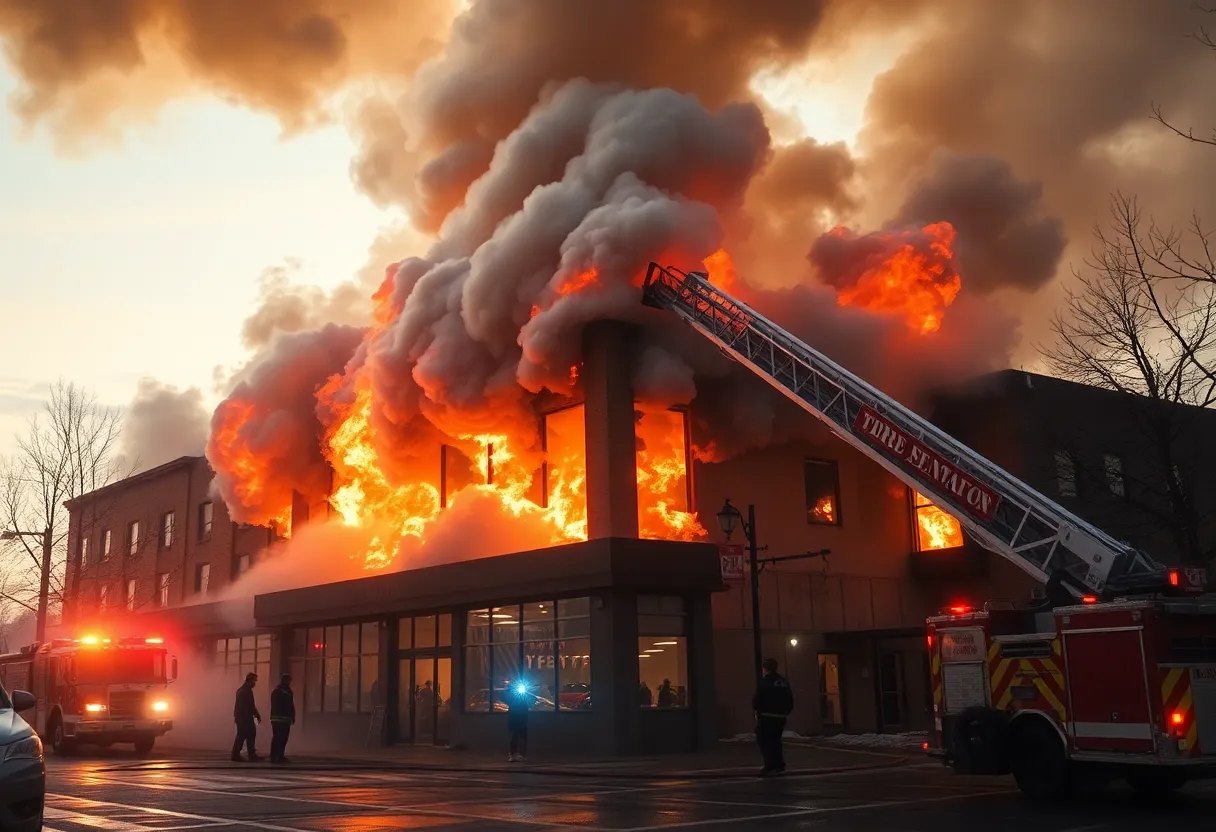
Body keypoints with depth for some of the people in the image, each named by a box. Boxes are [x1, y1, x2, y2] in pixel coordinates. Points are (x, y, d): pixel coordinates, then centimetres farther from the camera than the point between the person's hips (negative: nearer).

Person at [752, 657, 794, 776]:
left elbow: (757, 700, -15)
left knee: (764, 741, -1)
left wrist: (755, 707, 4)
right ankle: (779, 765, 17)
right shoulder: (784, 682, 9)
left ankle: (769, 767, -9)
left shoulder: (764, 682, -12)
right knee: (775, 740, 19)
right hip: (780, 717, 7)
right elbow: (790, 701, 12)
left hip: (766, 717, -7)